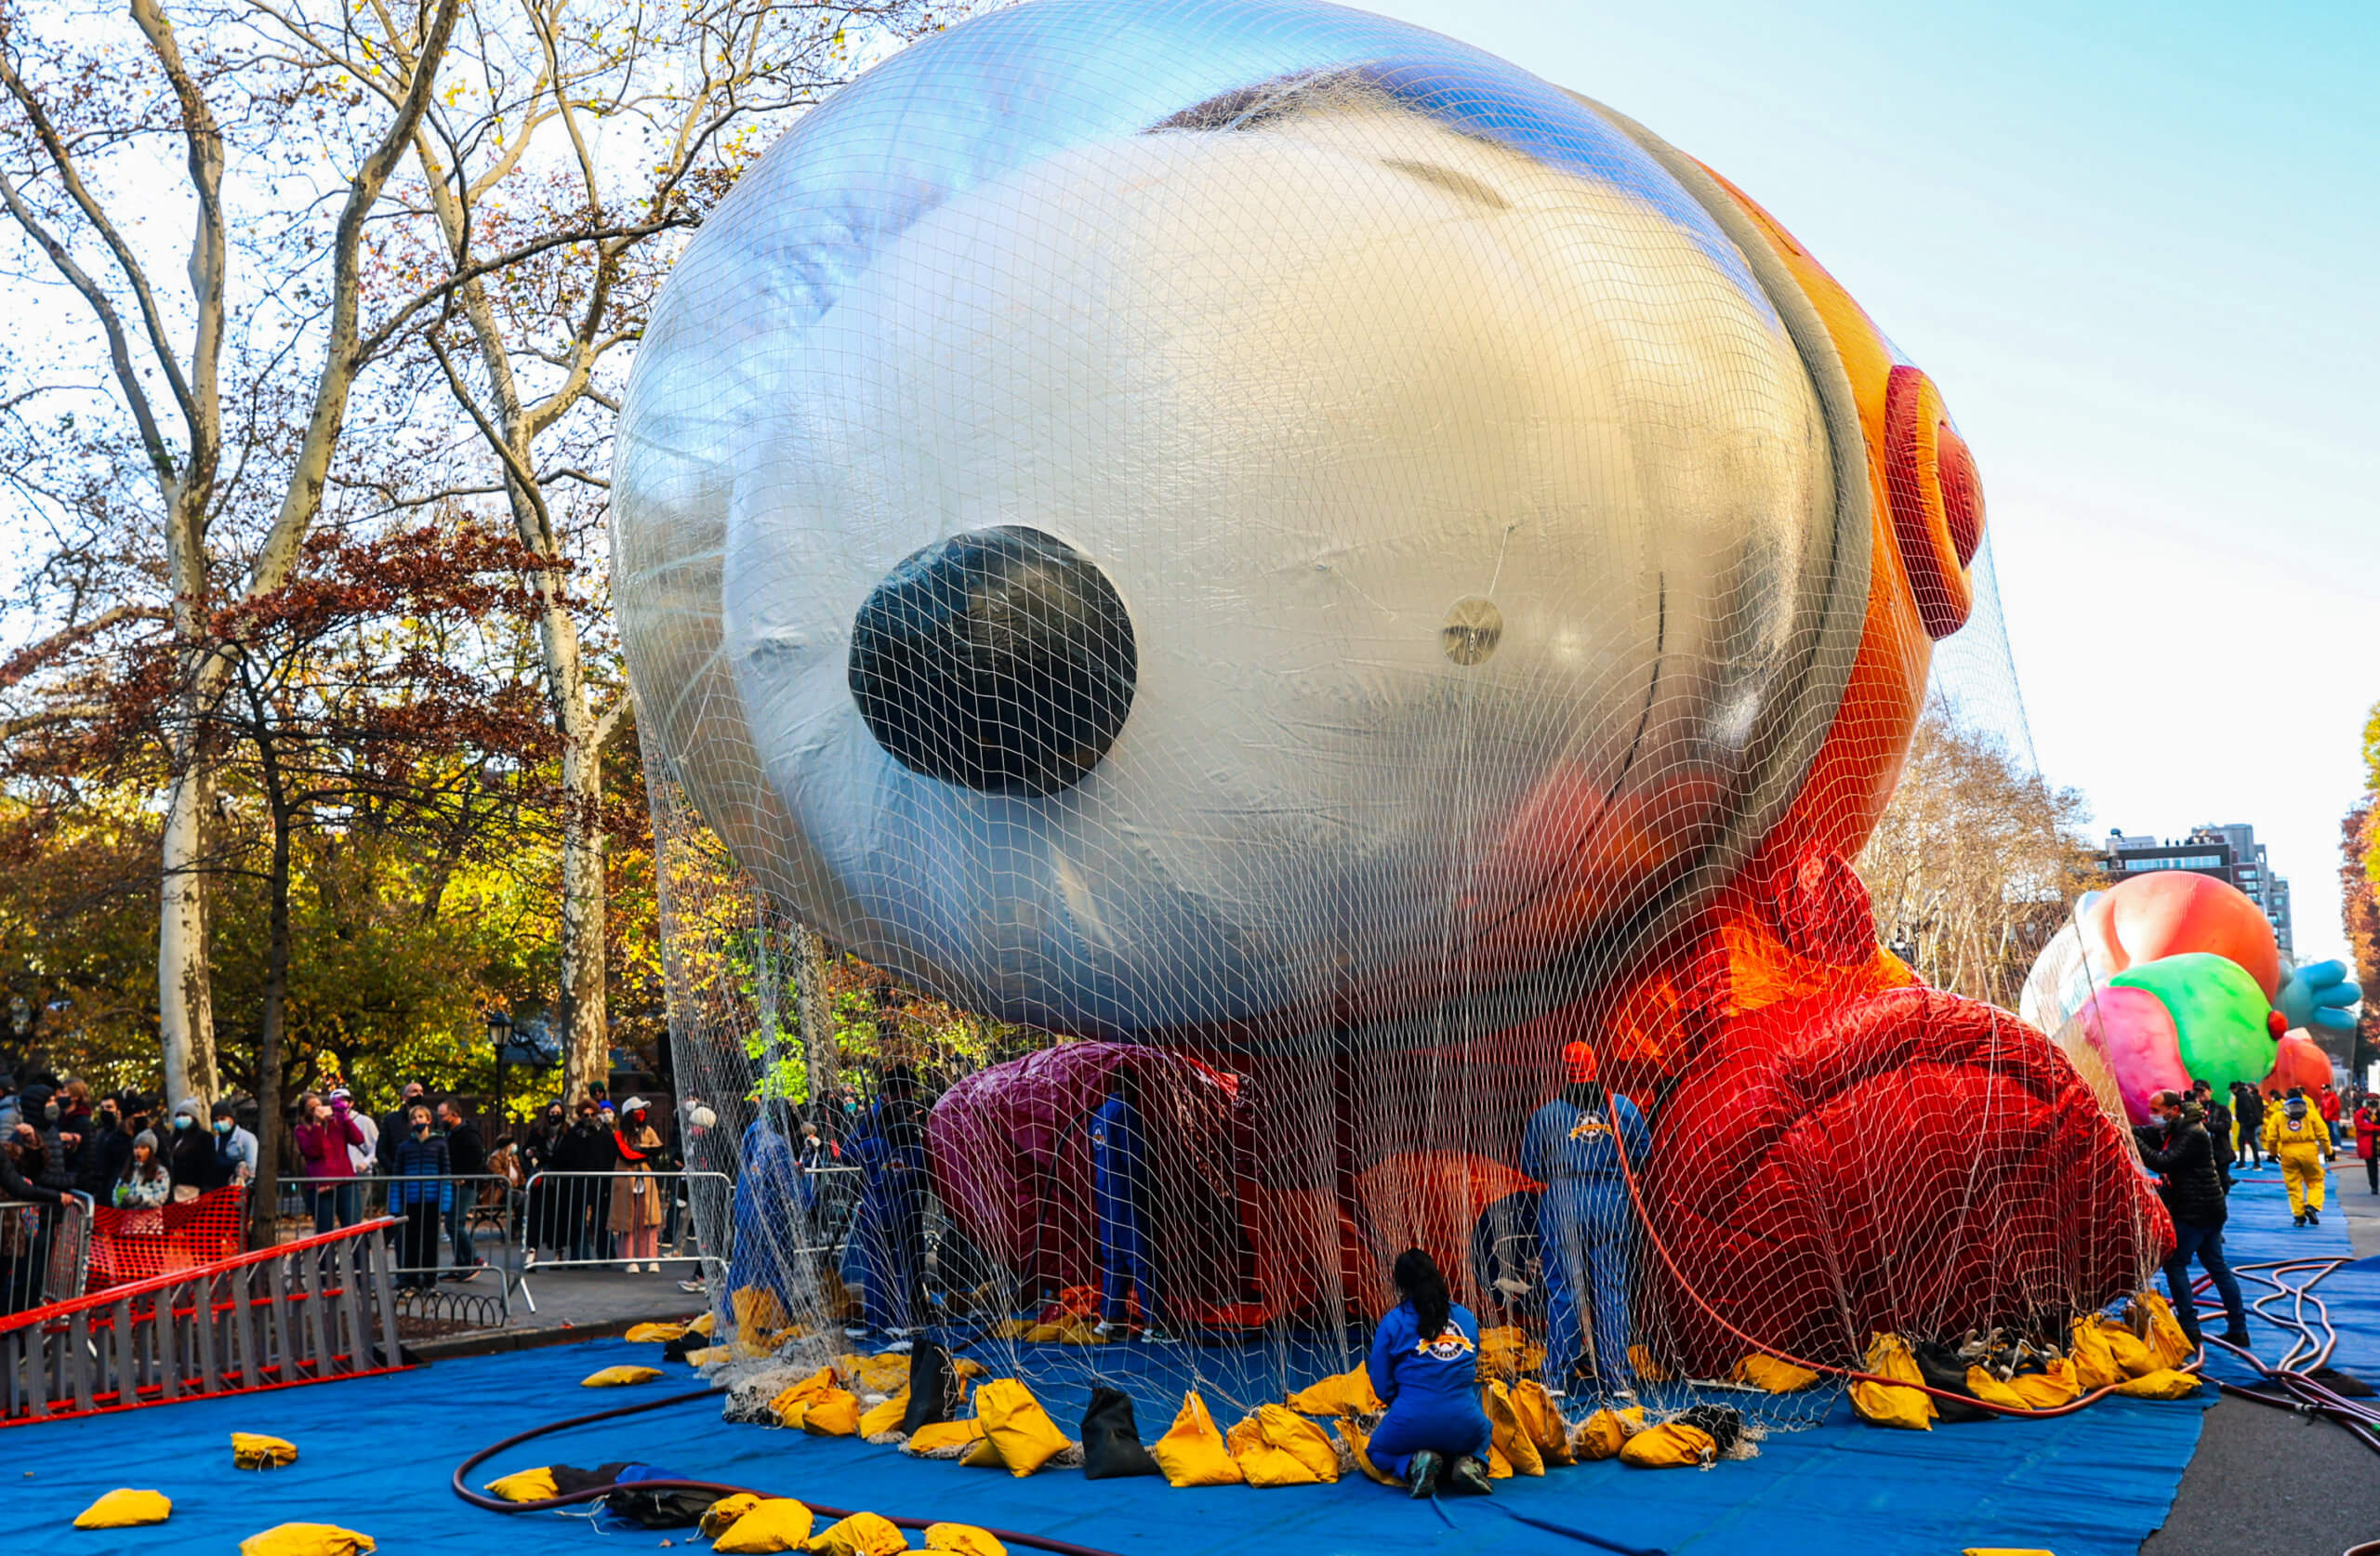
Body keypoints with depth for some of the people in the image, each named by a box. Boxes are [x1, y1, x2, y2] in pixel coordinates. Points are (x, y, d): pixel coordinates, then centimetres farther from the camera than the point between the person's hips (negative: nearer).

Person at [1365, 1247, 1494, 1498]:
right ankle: (1470, 1463, 3)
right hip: (1464, 1423, 3)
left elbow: (1383, 1388, 3)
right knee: (1481, 1438, 40)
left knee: (1377, 1451, 30)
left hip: (1412, 1423, -3)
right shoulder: (1466, 1317, 11)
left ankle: (1413, 1464, -5)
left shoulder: (1393, 1322, 1)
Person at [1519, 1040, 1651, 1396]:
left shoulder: (1547, 1114, -6)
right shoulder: (1622, 1107, 0)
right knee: (1612, 1290, 8)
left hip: (1562, 1204, -2)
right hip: (1613, 1203, 2)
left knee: (1562, 1291, 4)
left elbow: (1529, 1165, 1)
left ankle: (1558, 1377, 5)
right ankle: (1616, 1377, 10)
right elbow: (1643, 1153, 9)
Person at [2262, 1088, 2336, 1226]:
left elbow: (2271, 1138, 6)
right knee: (2315, 1182, 13)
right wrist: (2328, 1152, 12)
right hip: (2309, 1152, -1)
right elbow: (2322, 1134, 2)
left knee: (2294, 1185, 7)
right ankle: (2312, 1206, -7)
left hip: (2288, 1153, 1)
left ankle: (2299, 1215, 5)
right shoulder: (2311, 1113, 5)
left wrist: (2272, 1153, 20)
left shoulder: (2277, 1116, 8)